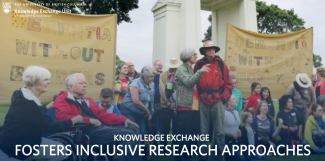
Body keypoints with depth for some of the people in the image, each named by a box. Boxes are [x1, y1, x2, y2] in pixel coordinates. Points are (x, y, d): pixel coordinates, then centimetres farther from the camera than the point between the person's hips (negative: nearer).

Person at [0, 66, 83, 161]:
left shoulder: (23, 96, 4)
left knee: (63, 151, 6)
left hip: (22, 141, 10)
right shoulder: (27, 103, -27)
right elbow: (50, 126, -24)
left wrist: (46, 107, 30)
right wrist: (73, 120, -13)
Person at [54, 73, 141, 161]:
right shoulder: (62, 100, 5)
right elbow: (63, 118, -13)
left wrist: (123, 119, 5)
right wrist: (89, 120, -16)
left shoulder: (87, 100, 28)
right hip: (86, 130, -8)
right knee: (129, 134, -23)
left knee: (133, 128, -7)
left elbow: (102, 114, 20)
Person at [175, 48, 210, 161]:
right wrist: (200, 71, -26)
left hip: (195, 107, 8)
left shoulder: (192, 69, 20)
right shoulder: (181, 69, -4)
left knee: (194, 134, 8)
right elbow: (188, 83, -18)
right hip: (185, 107, -8)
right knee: (183, 134, -6)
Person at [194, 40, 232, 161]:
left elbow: (228, 82, 5)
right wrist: (198, 96, 2)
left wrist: (225, 97, -3)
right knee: (203, 131, 7)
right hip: (203, 101, 1)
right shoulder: (199, 64, 6)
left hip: (218, 100, -1)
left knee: (219, 131, 3)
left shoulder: (220, 63, 5)